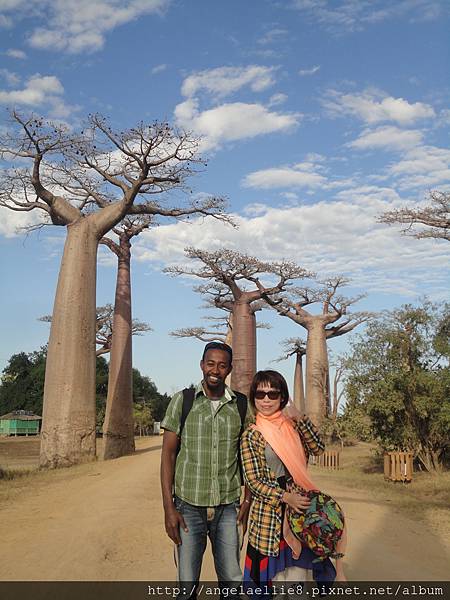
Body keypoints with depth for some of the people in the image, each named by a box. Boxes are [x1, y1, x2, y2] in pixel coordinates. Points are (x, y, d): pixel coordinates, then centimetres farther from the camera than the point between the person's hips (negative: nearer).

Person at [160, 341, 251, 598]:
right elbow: (168, 455, -2)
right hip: (189, 507, -1)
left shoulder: (241, 405, 1)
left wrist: (247, 501, 2)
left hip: (228, 507, 1)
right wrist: (169, 508, -7)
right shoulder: (182, 401, -4)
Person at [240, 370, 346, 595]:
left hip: (299, 504, 4)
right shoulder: (251, 435, -8)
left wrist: (301, 419, -14)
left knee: (299, 566, 10)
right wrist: (286, 497, -20)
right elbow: (253, 480, -11)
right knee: (272, 570, 4)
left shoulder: (292, 425, 5)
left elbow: (318, 448, -7)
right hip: (269, 511, -4)